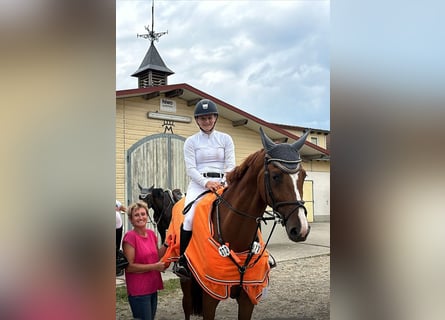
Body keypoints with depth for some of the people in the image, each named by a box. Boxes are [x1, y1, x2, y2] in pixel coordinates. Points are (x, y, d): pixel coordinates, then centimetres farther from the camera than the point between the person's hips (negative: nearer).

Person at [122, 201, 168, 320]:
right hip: (138, 291, -7)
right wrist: (154, 267, -19)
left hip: (153, 287, 7)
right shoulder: (130, 237, -16)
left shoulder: (151, 233, 4)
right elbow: (129, 266, -18)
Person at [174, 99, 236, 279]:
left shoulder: (225, 139, 12)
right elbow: (190, 169, -1)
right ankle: (182, 261, -12)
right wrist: (206, 183, -18)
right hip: (198, 184, -1)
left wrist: (226, 183, -16)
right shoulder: (191, 142, 9)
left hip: (222, 184, 2)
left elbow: (231, 165, 4)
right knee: (189, 218, -25)